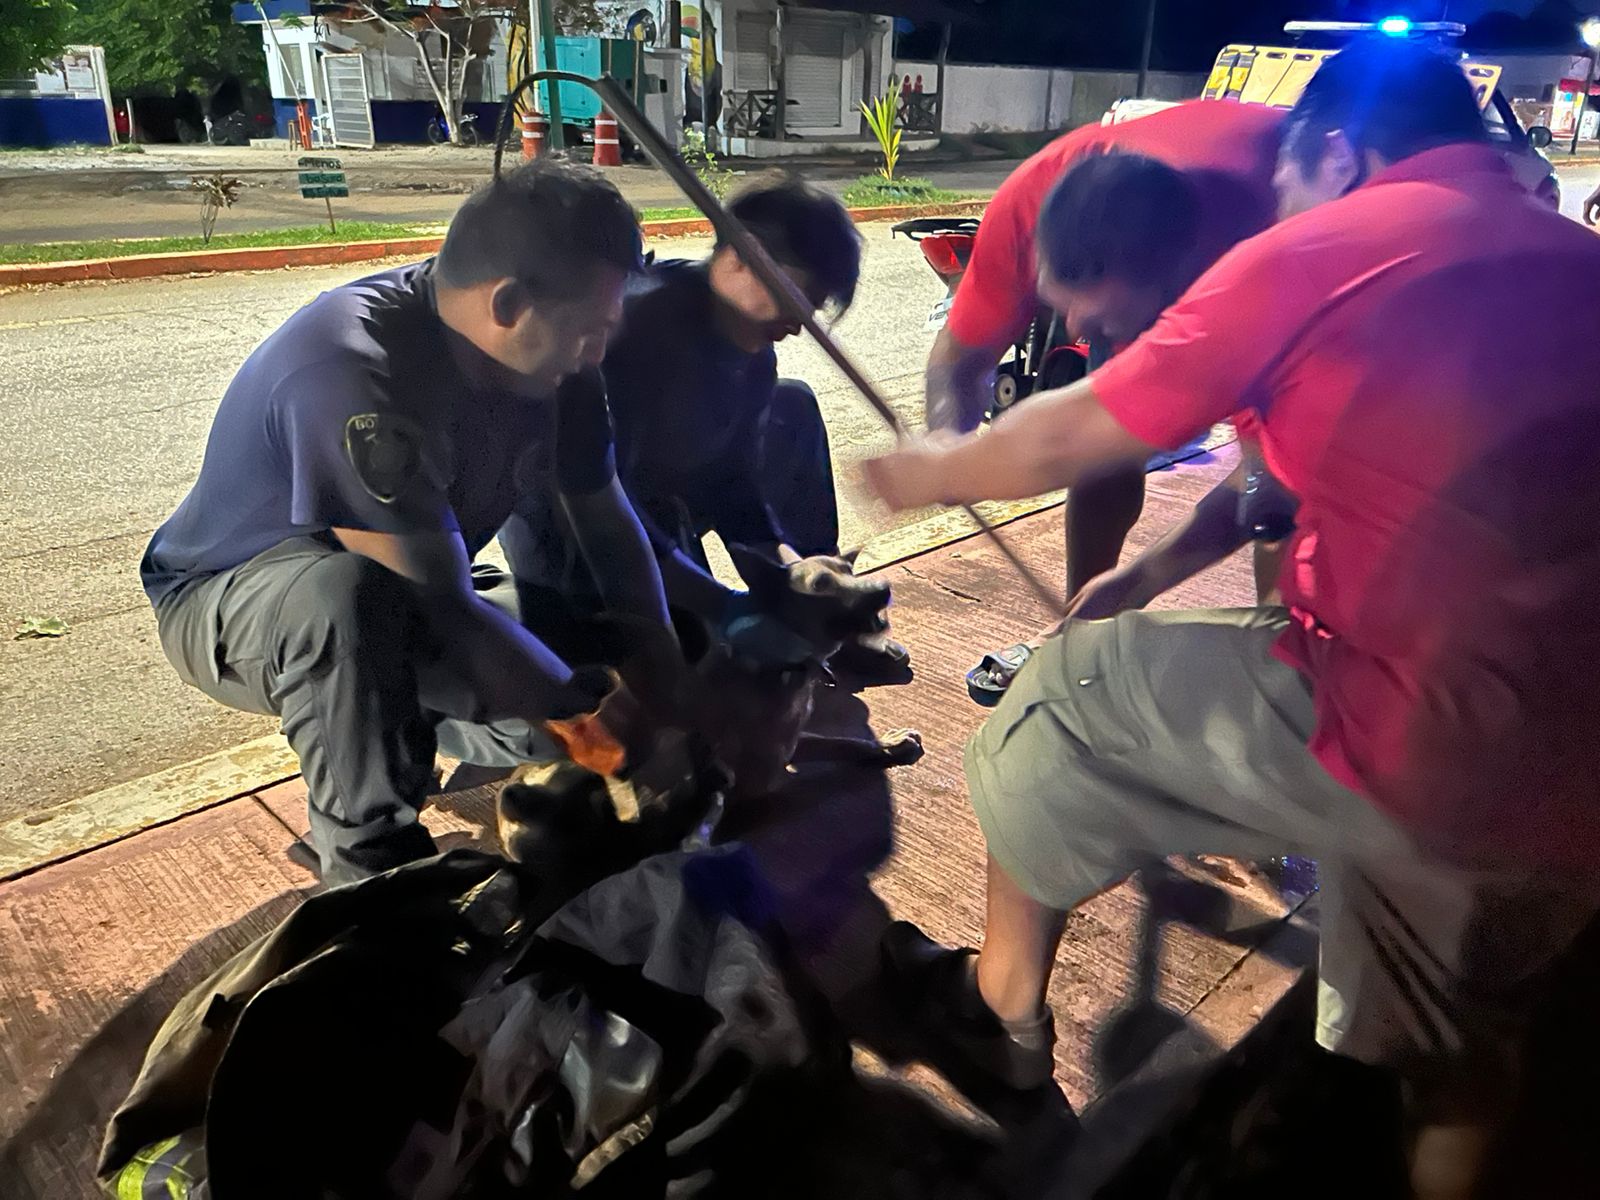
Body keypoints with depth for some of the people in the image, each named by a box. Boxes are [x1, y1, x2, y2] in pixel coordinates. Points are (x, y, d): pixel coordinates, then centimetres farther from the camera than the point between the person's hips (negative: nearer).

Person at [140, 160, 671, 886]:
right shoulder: (351, 373, -37)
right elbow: (442, 609, -36)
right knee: (343, 593, -40)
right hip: (229, 605, -6)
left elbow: (611, 532, -6)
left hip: (403, 608, 6)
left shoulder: (547, 356, -15)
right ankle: (371, 861, -19)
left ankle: (409, 725, 22)